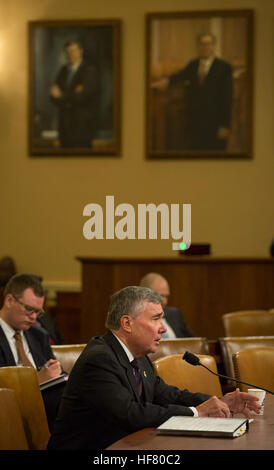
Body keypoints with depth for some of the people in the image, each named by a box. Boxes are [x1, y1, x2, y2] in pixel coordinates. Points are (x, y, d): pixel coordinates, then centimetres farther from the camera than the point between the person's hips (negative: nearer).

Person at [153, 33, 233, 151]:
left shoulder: (224, 67, -4)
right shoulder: (193, 65, 13)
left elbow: (227, 97, -7)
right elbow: (181, 75, -2)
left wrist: (225, 125, -13)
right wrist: (167, 80, -26)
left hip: (215, 123, -4)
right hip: (195, 122, 4)